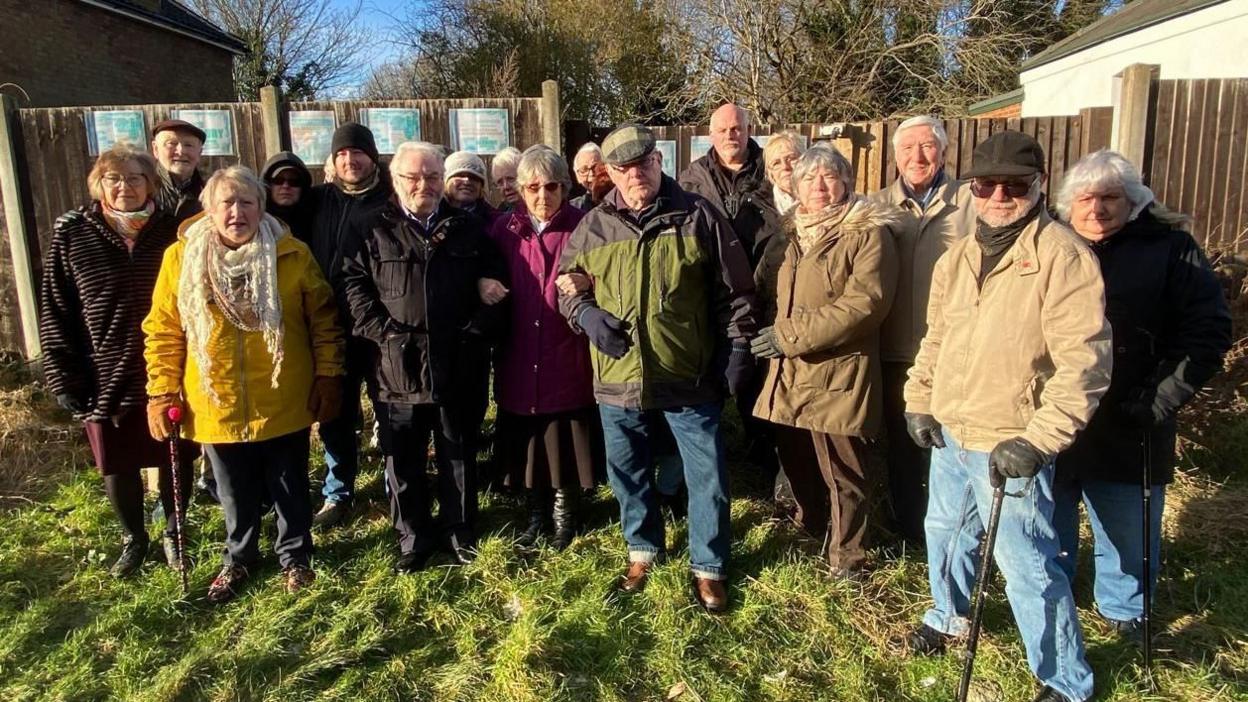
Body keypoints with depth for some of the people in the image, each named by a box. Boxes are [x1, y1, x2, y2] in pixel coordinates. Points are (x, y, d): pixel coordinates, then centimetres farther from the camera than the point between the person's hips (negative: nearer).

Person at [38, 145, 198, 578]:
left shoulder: (172, 233, -3)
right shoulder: (72, 236, -3)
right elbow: (55, 313, -1)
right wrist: (63, 377, -5)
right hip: (106, 378, 1)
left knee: (175, 458, 12)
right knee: (117, 465, 14)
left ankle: (173, 534, 35)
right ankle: (133, 540, 36)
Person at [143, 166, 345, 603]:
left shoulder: (292, 255, -7)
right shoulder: (180, 258, -4)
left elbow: (324, 320, -2)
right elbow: (163, 331, 1)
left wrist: (328, 376, -5)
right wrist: (162, 392, -1)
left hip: (283, 403, -1)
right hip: (216, 405, 1)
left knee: (290, 489, 15)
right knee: (236, 495, 19)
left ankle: (294, 555, 37)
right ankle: (239, 558, 42)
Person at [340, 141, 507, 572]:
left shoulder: (469, 230, 9)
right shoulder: (374, 232, 6)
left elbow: (495, 286, 6)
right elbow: (354, 286, -1)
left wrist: (477, 332, -7)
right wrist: (383, 331, -12)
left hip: (460, 366, 1)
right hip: (397, 368, 0)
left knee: (459, 454, 12)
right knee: (403, 459, 9)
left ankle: (460, 533, 29)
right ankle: (414, 538, 25)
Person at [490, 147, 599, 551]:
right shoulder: (504, 229, 5)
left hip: (567, 356, -2)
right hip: (519, 358, 2)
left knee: (565, 441, 7)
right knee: (526, 441, 12)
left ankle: (564, 514, 29)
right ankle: (537, 513, 32)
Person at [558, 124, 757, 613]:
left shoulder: (697, 216, -3)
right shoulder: (593, 227, 3)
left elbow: (734, 290, 1)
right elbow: (566, 284, 13)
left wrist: (738, 346, -3)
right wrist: (586, 314, -6)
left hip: (690, 374, -2)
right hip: (618, 376, 3)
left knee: (707, 476, 6)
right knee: (627, 473, 17)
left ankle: (708, 567, 26)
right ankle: (642, 550, 41)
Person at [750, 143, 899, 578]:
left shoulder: (867, 233, -7)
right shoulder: (792, 232, 15)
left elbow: (864, 303, -19)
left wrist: (791, 335, -18)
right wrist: (774, 336, 8)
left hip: (838, 374, -6)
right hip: (790, 372, 7)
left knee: (841, 469, 3)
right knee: (796, 459, 18)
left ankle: (846, 555, 22)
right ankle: (811, 527, 42)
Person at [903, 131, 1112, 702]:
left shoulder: (1063, 256, -15)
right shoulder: (956, 258, 7)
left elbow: (1083, 362, -20)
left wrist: (1037, 441, -24)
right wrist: (920, 402, 11)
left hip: (1009, 446, -7)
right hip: (949, 435, 7)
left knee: (1026, 563, 2)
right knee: (945, 531, 24)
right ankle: (949, 615, 52)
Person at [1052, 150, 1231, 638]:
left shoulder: (1168, 247, -3)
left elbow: (1209, 328, -4)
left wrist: (1163, 397, -11)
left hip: (1127, 431, -1)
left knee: (1128, 533, 13)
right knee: (1047, 528, 16)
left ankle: (1125, 611, 38)